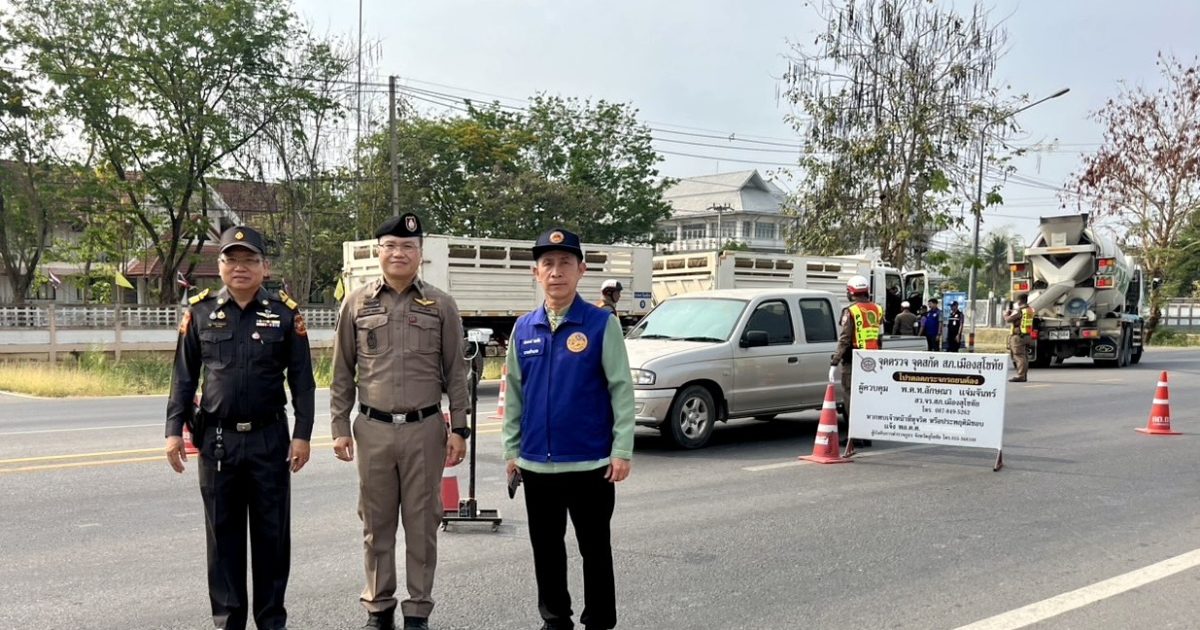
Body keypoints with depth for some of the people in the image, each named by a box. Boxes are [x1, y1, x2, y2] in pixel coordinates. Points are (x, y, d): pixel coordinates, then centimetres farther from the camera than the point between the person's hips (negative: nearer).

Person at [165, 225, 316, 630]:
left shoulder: (285, 314, 1)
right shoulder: (200, 312, 4)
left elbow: (302, 380, 1)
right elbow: (184, 377, 7)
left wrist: (302, 435, -5)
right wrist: (174, 431, 1)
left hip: (270, 439, -1)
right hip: (216, 440, 1)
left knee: (272, 532, 6)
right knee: (222, 533, 9)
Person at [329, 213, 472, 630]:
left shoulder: (440, 305, 2)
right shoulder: (357, 303, 5)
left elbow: (455, 372, 3)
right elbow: (343, 372, 8)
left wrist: (459, 429, -1)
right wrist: (340, 427, 4)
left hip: (425, 429, -1)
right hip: (373, 429, 1)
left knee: (422, 523, 5)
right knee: (376, 524, 9)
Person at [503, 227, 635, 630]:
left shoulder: (602, 324, -6)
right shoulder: (524, 328, 5)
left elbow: (621, 389, -8)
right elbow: (514, 393, 10)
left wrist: (622, 450, -12)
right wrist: (511, 448, 8)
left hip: (590, 462, -4)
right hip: (537, 462, 4)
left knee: (595, 548, 8)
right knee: (546, 548, 15)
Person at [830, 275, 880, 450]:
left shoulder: (851, 311, -10)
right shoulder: (877, 310, 10)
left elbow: (844, 340, -14)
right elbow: (880, 338, 15)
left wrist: (834, 363, -12)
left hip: (853, 362, -6)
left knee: (850, 398, -1)